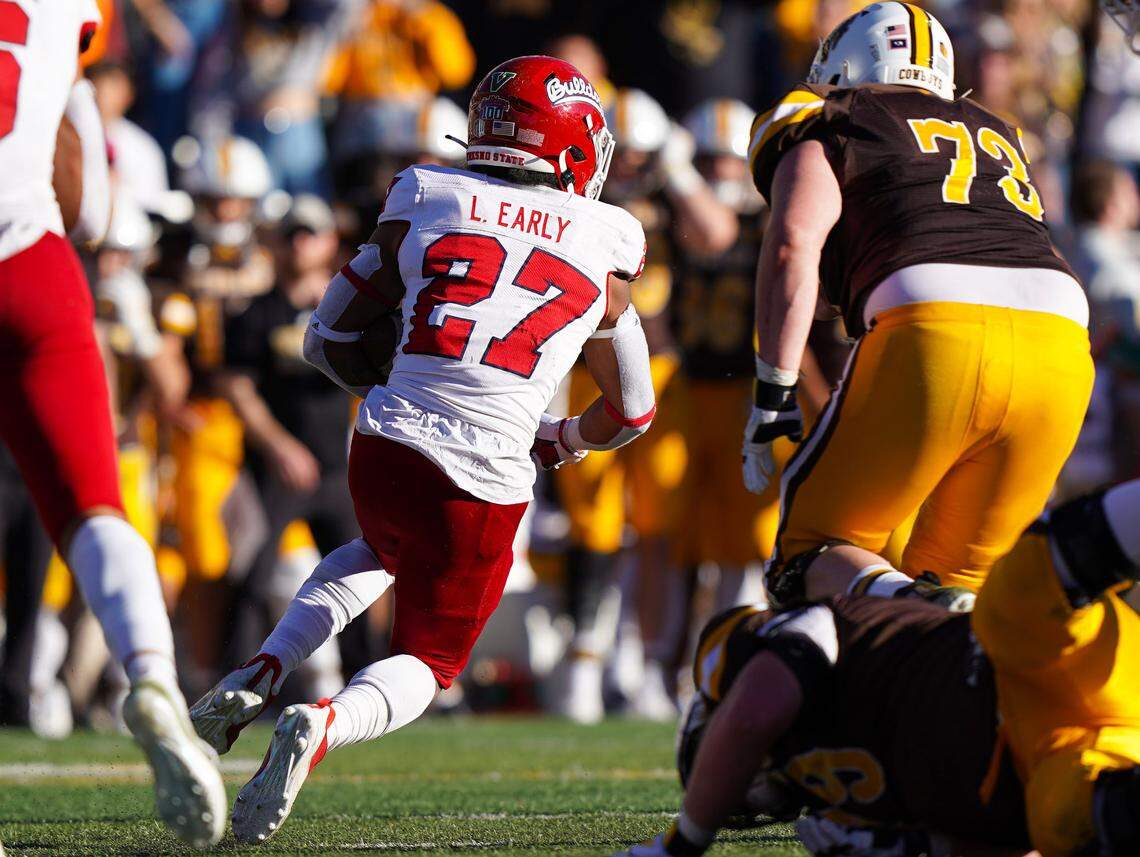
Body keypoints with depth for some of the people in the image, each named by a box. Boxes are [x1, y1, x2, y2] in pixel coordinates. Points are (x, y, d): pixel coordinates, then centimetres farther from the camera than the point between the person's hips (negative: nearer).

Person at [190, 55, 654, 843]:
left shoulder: (425, 199, 9)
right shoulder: (604, 246, 9)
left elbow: (332, 341, 16)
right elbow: (630, 411, 21)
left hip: (387, 448, 2)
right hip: (485, 484, -2)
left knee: (381, 552, 36)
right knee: (425, 663, 16)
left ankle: (260, 676, 15)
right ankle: (326, 725, -17)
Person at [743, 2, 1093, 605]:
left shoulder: (828, 124, 18)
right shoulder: (994, 134, 36)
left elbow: (794, 244, 2)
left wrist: (772, 396, 1)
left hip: (937, 334, -5)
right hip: (1060, 345, 5)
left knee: (814, 551, 10)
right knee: (954, 575, 18)